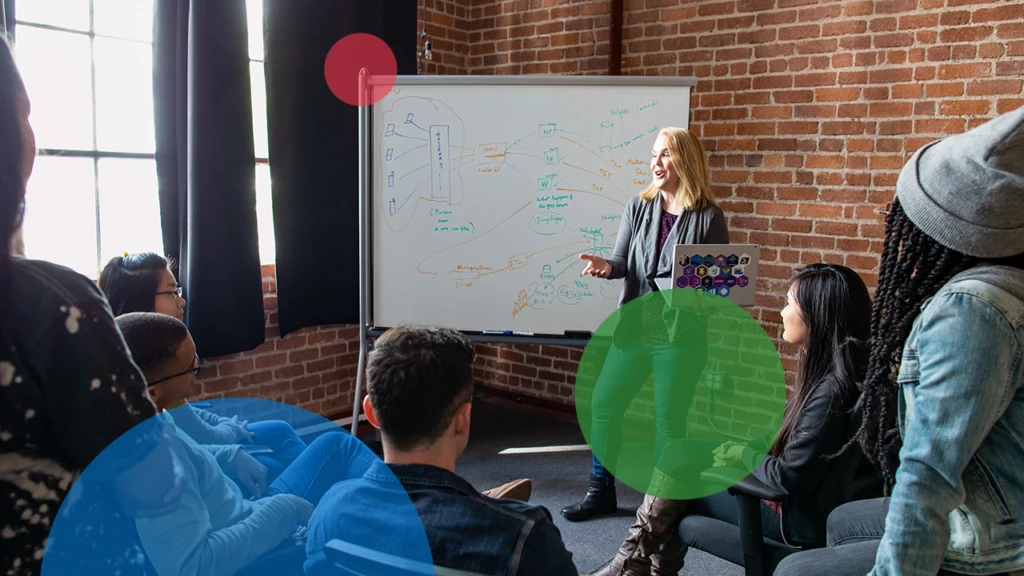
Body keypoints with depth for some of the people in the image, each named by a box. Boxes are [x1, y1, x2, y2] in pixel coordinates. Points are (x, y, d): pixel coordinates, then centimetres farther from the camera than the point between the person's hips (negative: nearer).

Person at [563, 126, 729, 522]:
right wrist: (606, 266, -22)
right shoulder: (638, 207, 3)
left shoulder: (708, 218, -5)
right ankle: (601, 491, 24)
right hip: (634, 328, 4)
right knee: (602, 405, 6)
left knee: (669, 420, 5)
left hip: (681, 336, -3)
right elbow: (623, 262, -1)